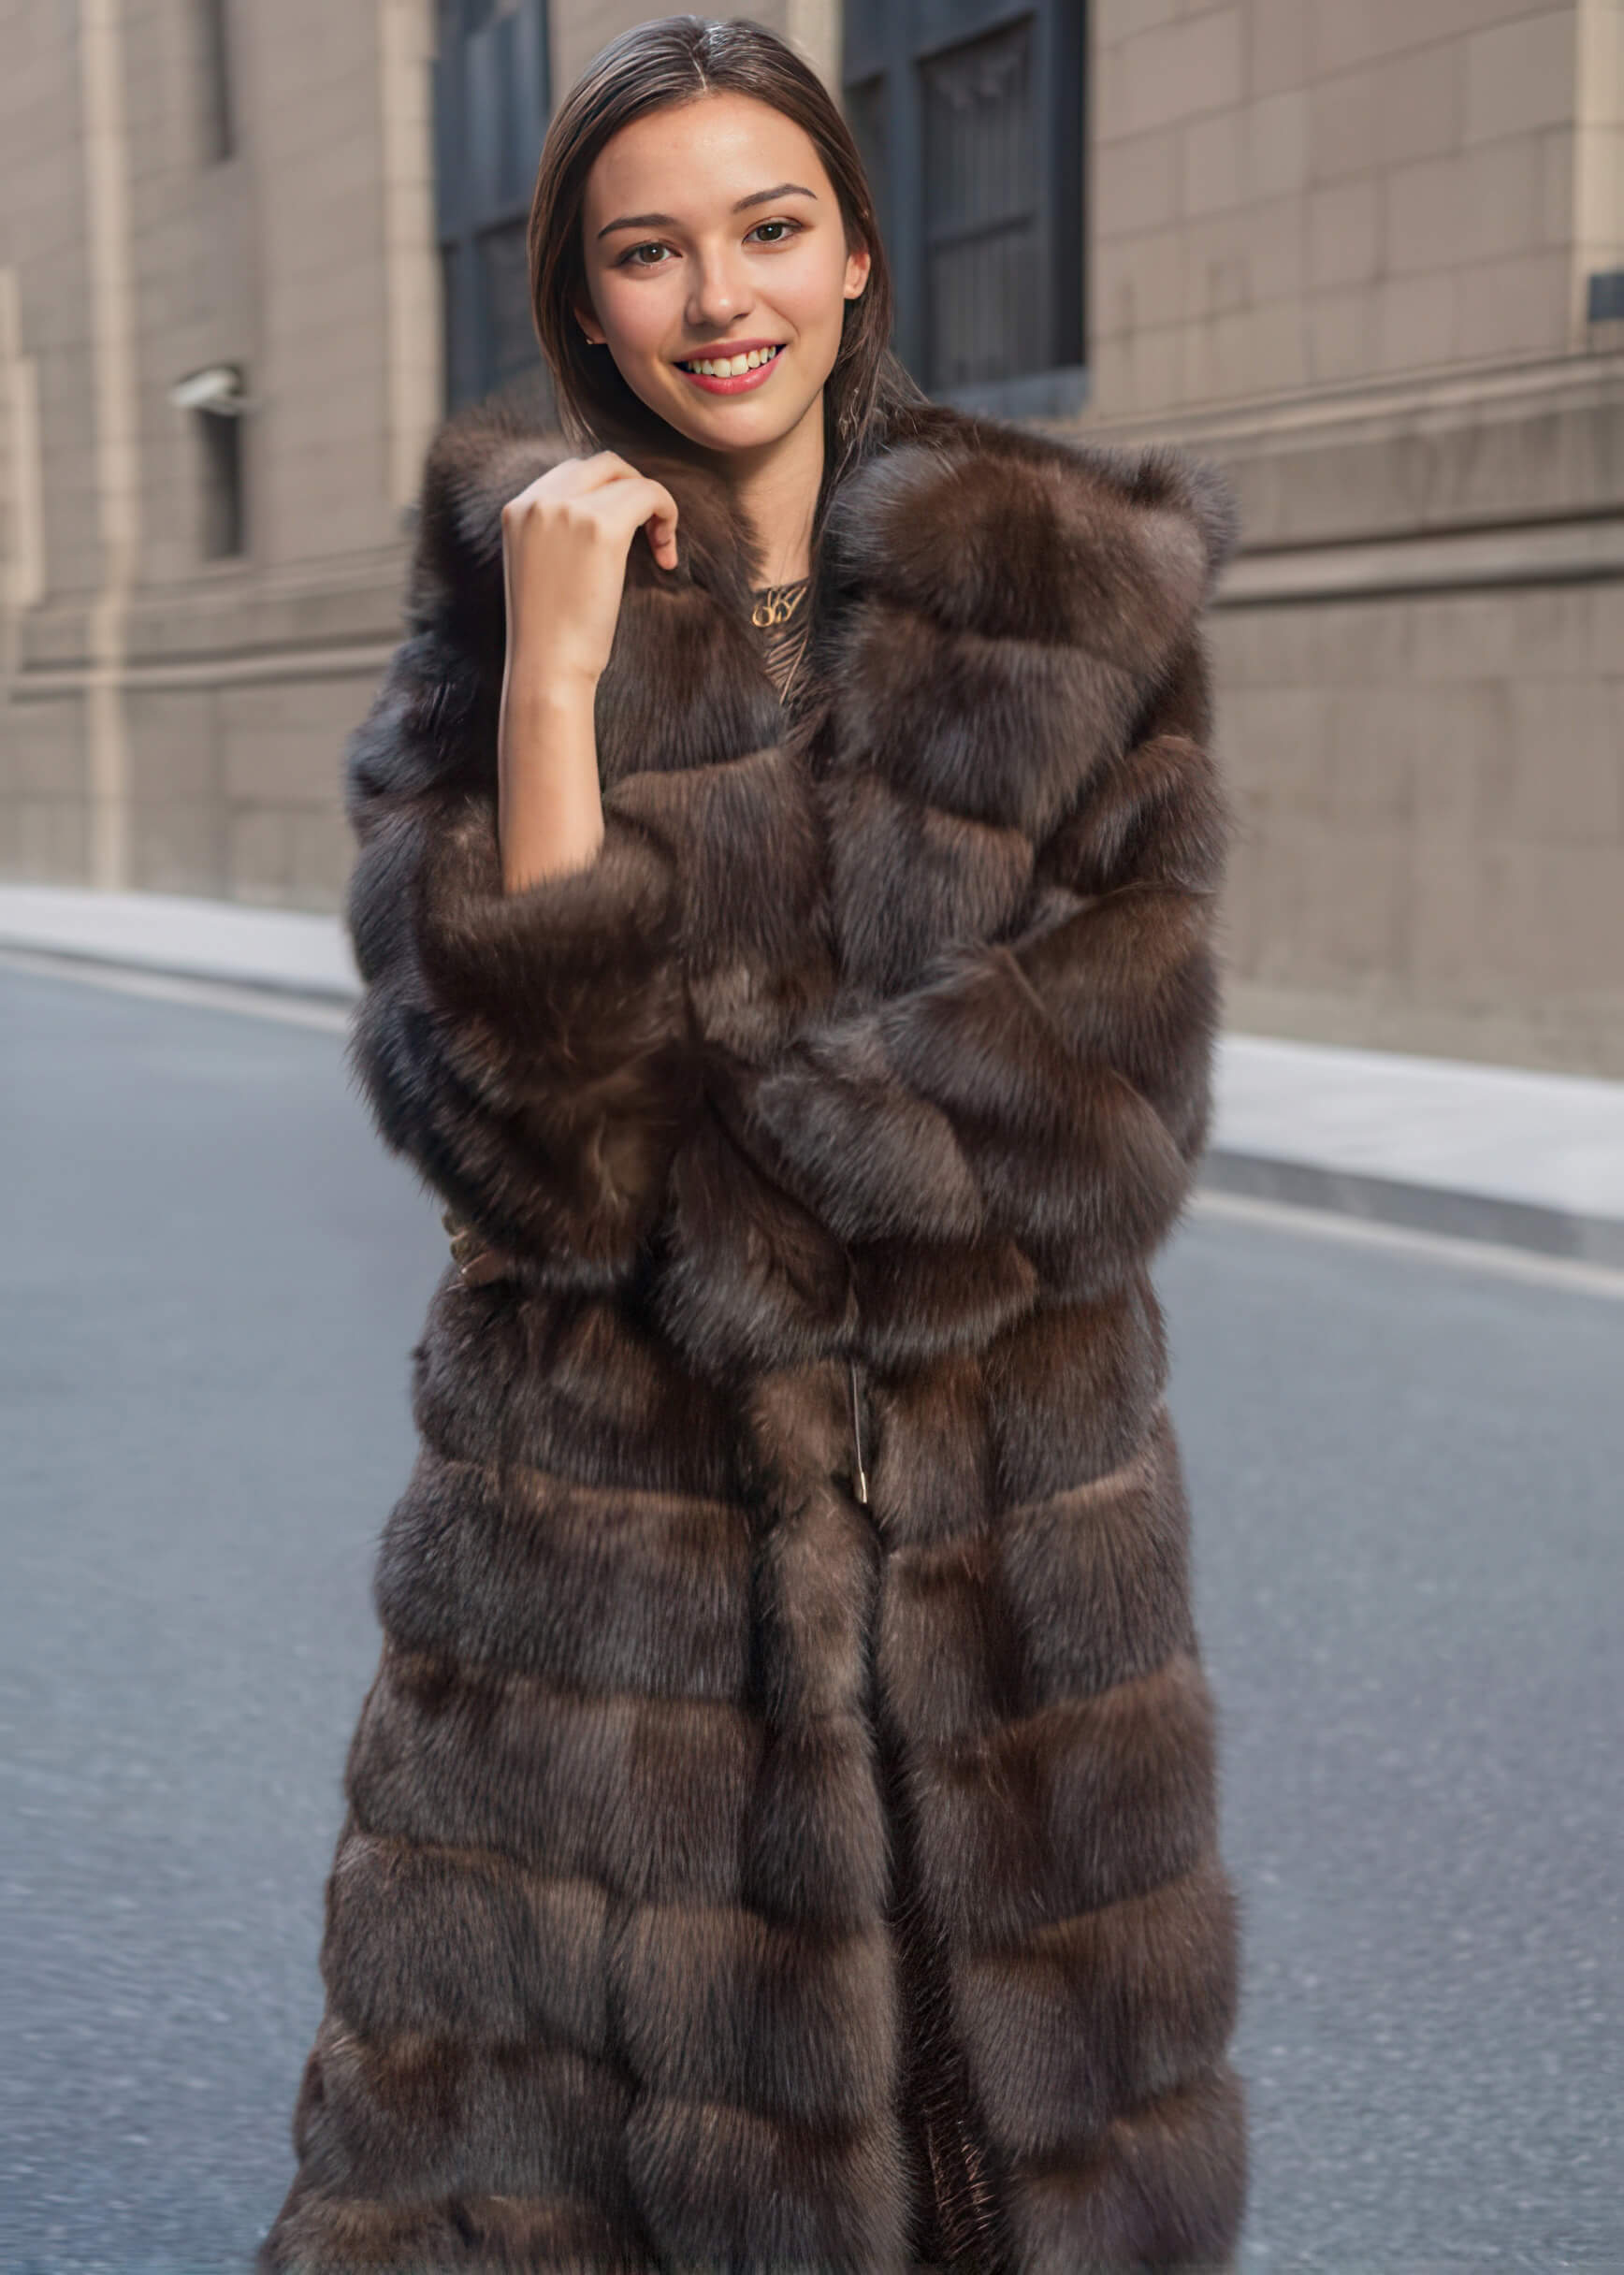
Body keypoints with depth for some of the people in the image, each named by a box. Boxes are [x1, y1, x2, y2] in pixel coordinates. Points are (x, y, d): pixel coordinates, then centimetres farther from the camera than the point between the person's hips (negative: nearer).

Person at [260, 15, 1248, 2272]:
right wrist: (555, 675, -17)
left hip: (1006, 1551, 1)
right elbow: (513, 1114, -11)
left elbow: (1107, 1095, -6)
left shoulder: (1079, 599, 1)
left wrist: (706, 1190, -11)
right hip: (596, 1536, 0)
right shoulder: (496, 604, 1)